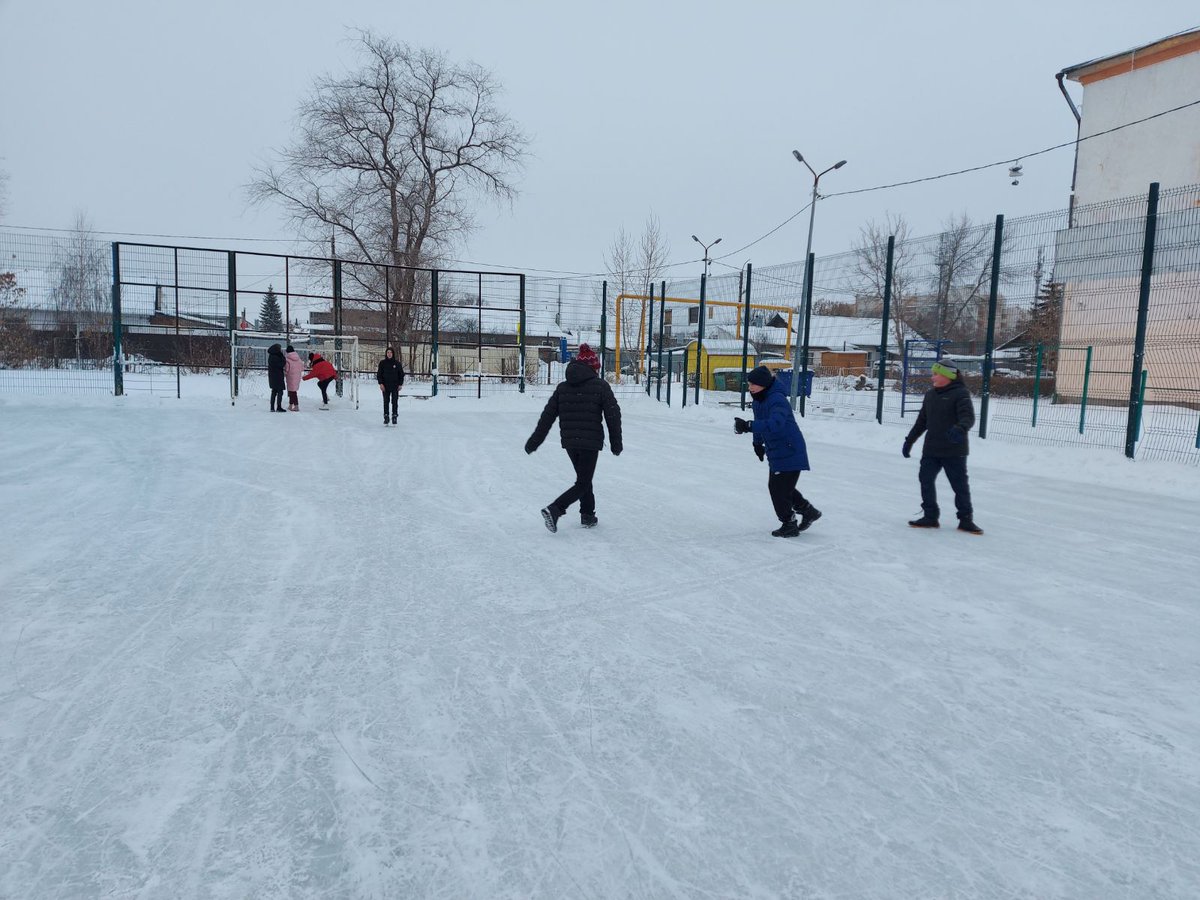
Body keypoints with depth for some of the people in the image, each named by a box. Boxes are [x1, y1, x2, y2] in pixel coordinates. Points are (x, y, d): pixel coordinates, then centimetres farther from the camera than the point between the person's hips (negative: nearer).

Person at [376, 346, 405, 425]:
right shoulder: (382, 363, 3)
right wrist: (381, 383, -7)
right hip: (385, 386, 1)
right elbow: (379, 374, 5)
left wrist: (400, 384, 0)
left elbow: (401, 374, 7)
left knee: (394, 402, 0)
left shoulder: (397, 363, 2)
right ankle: (386, 417, 8)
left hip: (395, 386, -1)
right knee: (386, 401, 3)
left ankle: (394, 417, 5)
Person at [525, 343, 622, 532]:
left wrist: (534, 441, 9)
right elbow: (613, 416, -4)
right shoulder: (601, 386, -4)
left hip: (569, 442, 5)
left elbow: (547, 415, 6)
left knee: (584, 479, 22)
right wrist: (616, 443, 6)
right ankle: (554, 510, -17)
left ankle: (587, 515, 26)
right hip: (591, 443, -5)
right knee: (583, 484, 0)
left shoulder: (562, 387, 7)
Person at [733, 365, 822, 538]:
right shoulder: (757, 401, 4)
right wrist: (758, 443, 30)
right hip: (775, 452, 10)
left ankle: (789, 525, 13)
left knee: (779, 488, -5)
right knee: (776, 486, 19)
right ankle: (808, 511, 37)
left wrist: (748, 426, -50)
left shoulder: (777, 400, -26)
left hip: (790, 453, -10)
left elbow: (775, 423, -43)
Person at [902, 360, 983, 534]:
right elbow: (921, 421, 21)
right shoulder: (930, 395, 12)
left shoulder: (960, 394, -8)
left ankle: (966, 519, 13)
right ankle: (930, 516, 14)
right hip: (931, 450, 6)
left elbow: (968, 417, -21)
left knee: (960, 485, 1)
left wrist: (960, 428, -42)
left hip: (954, 451, -6)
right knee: (926, 480, 4)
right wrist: (909, 440, 21)